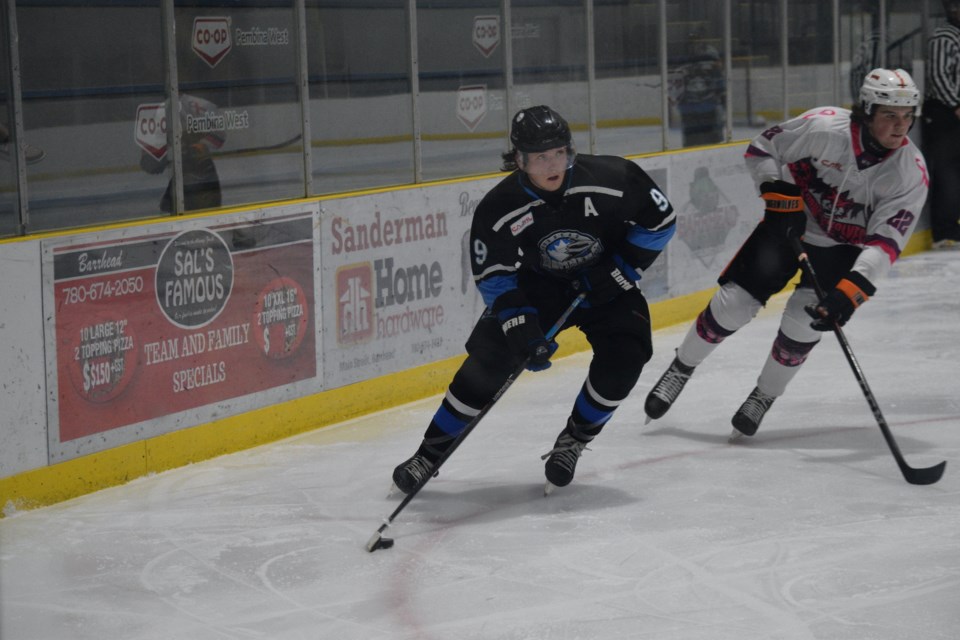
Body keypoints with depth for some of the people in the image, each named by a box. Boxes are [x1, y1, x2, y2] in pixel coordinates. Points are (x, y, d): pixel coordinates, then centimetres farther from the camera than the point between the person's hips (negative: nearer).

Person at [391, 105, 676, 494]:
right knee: (489, 357, -13)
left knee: (622, 359, -21)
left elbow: (660, 220, -12)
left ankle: (574, 440, 4)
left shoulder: (612, 179, -27)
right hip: (538, 283, 0)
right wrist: (520, 327, -25)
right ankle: (431, 452, 0)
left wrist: (622, 269, -16)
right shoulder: (499, 209, -24)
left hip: (605, 284, 0)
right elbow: (493, 276, -14)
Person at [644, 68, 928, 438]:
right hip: (791, 226, 0)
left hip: (844, 247, 0)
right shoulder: (823, 126, -25)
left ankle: (764, 397, 6)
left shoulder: (911, 172, -23)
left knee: (804, 319, -18)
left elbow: (886, 241, -27)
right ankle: (682, 368, 20)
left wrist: (850, 291, -38)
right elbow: (761, 150, -9)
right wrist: (780, 195, -21)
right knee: (733, 303, -6)